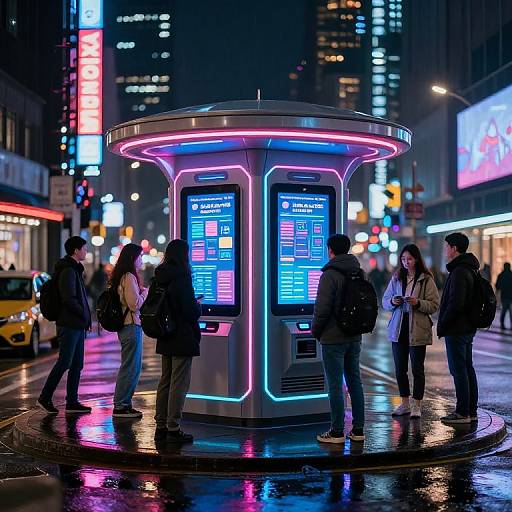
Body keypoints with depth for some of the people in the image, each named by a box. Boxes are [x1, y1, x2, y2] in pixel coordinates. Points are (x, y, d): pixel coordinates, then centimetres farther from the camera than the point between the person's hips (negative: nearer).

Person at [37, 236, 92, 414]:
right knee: (64, 363, -6)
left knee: (77, 364, 9)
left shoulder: (75, 270, 18)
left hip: (78, 325, 10)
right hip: (70, 325, -10)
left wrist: (86, 317, 11)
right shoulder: (68, 271, -13)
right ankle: (45, 398, 2)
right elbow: (69, 299, -21)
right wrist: (84, 314, -11)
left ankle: (72, 401, 13)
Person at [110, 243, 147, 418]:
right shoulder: (129, 277, -15)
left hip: (126, 326, 10)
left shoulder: (122, 277, 15)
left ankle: (123, 404, 21)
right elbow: (135, 304, -20)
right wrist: (146, 292, -5)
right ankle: (120, 407, 0)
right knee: (130, 368, -5)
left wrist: (142, 292, 14)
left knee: (132, 367, 16)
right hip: (131, 326, -10)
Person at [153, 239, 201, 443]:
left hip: (165, 339, 8)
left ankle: (161, 427, 20)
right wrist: (199, 306, 3)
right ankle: (173, 429, 0)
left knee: (165, 381, 15)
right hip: (183, 338, -8)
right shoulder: (181, 278, -17)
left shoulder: (159, 278, 7)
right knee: (179, 384, -2)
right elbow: (190, 310, -20)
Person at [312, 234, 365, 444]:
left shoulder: (330, 274, -14)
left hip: (333, 338, -7)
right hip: (354, 337, 7)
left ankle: (337, 432, 3)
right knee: (354, 381, 12)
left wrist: (315, 330, -4)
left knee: (335, 385, -2)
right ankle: (358, 429, 16)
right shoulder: (359, 273, 9)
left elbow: (322, 308, -19)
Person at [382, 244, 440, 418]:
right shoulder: (396, 278, 8)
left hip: (417, 329, -4)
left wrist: (418, 303, -22)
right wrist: (392, 302, -11)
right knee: (400, 369, 9)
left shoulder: (426, 279, -3)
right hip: (398, 328, 4)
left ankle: (416, 405, 10)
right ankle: (405, 403, 22)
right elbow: (385, 301, 11)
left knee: (417, 369, 1)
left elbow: (434, 305, -6)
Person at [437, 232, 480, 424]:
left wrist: (442, 326, -13)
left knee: (458, 370, -5)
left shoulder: (459, 272, -18)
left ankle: (463, 412, -2)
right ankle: (471, 411, 19)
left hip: (456, 329, -10)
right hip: (467, 327, 10)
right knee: (467, 369, 13)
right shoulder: (469, 270, 15)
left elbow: (455, 304, -24)